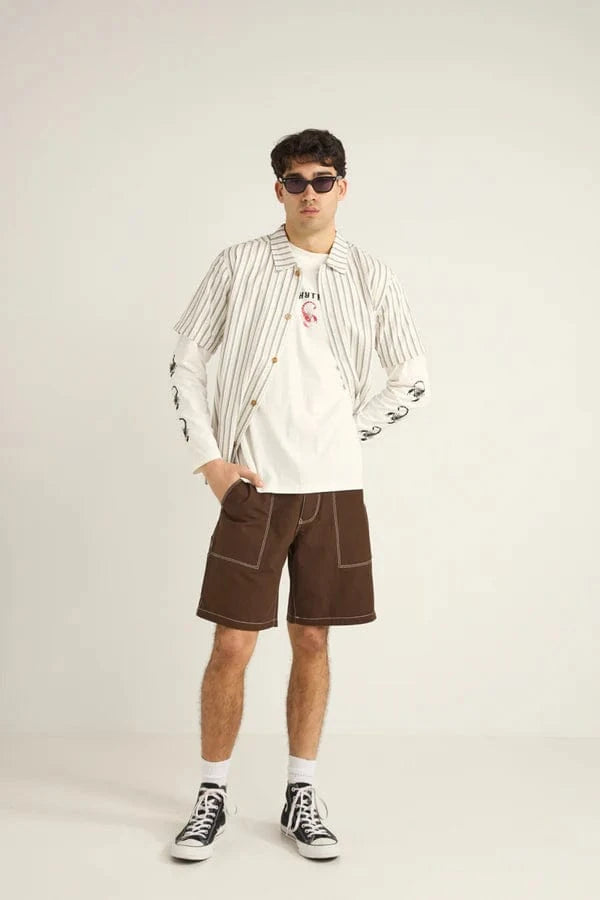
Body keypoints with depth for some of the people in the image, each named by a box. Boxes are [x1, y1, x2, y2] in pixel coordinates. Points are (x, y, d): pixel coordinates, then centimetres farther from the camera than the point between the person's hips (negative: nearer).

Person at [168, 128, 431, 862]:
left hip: (333, 487, 2)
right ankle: (212, 798, 17)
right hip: (253, 486, -1)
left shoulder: (369, 276, 5)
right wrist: (208, 458, -3)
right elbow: (186, 360, 5)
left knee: (312, 642, 8)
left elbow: (413, 381, 11)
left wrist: (349, 431, 3)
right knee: (232, 646, -1)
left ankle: (300, 799, 21)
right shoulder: (240, 264, 2)